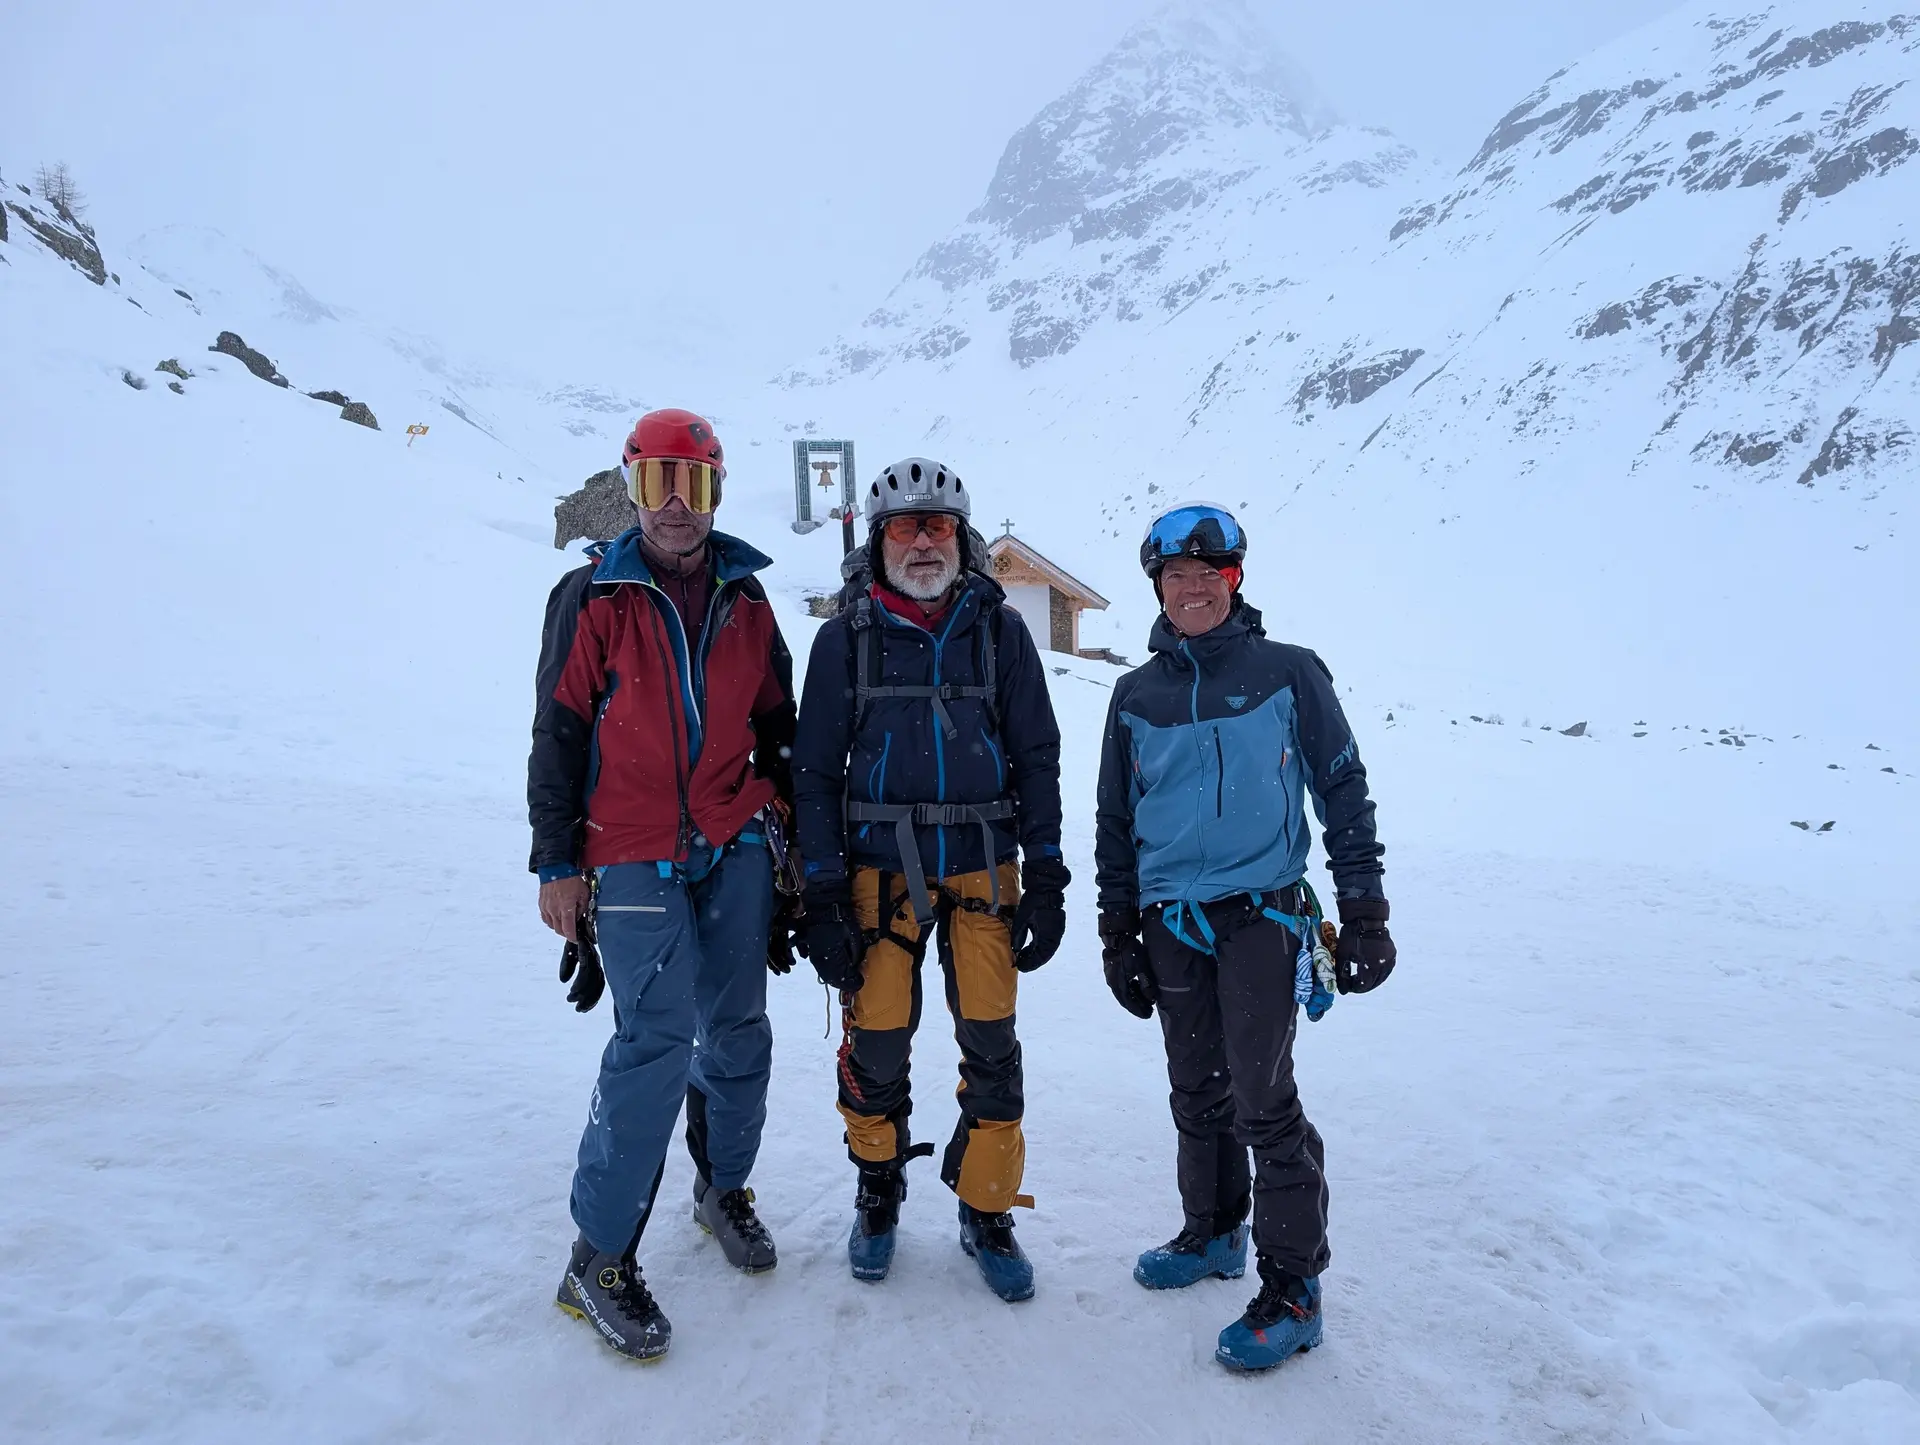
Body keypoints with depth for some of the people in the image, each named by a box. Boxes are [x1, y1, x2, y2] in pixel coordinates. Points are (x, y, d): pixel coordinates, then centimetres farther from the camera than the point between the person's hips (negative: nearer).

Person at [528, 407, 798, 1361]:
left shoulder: (743, 599, 9)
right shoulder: (593, 597, -2)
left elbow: (775, 723, 17)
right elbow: (559, 735, -2)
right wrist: (558, 864, -4)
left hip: (734, 848, 4)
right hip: (632, 857, -4)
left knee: (737, 1027, 9)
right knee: (659, 1034, -11)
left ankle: (724, 1186, 33)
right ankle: (599, 1259, 2)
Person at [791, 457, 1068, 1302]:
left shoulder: (999, 629, 3)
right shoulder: (846, 638, 2)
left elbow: (1037, 758, 6)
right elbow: (816, 771, 3)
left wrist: (1045, 878, 0)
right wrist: (822, 897, -3)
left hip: (983, 867, 1)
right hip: (880, 869, 0)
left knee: (991, 1048, 2)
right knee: (876, 1043, 3)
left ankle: (987, 1211, 21)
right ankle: (878, 1192, 28)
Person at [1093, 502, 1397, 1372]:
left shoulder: (1288, 674, -2)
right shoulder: (1137, 696, 8)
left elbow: (1344, 791, 0)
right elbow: (1115, 822, 13)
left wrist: (1363, 913, -3)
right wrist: (1118, 933, 11)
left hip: (1262, 915, -4)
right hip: (1172, 925, 4)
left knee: (1263, 1102, -6)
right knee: (1198, 1095, 15)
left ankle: (1292, 1288, 8)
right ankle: (1212, 1233, 34)